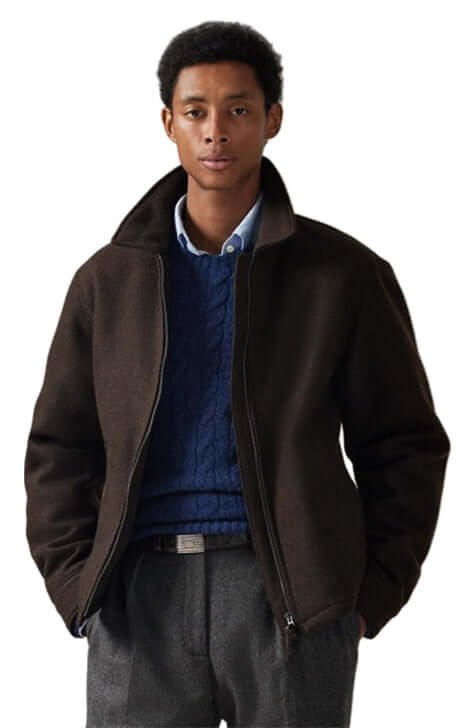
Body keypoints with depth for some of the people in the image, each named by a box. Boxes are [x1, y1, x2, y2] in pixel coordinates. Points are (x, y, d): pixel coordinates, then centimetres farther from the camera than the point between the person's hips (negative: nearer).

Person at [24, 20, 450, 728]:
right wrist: (78, 589, 2)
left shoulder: (345, 273, 5)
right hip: (142, 596, 2)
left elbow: (406, 445, 6)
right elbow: (59, 449, 13)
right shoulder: (108, 279, 11)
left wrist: (371, 597, -1)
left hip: (292, 601, -1)